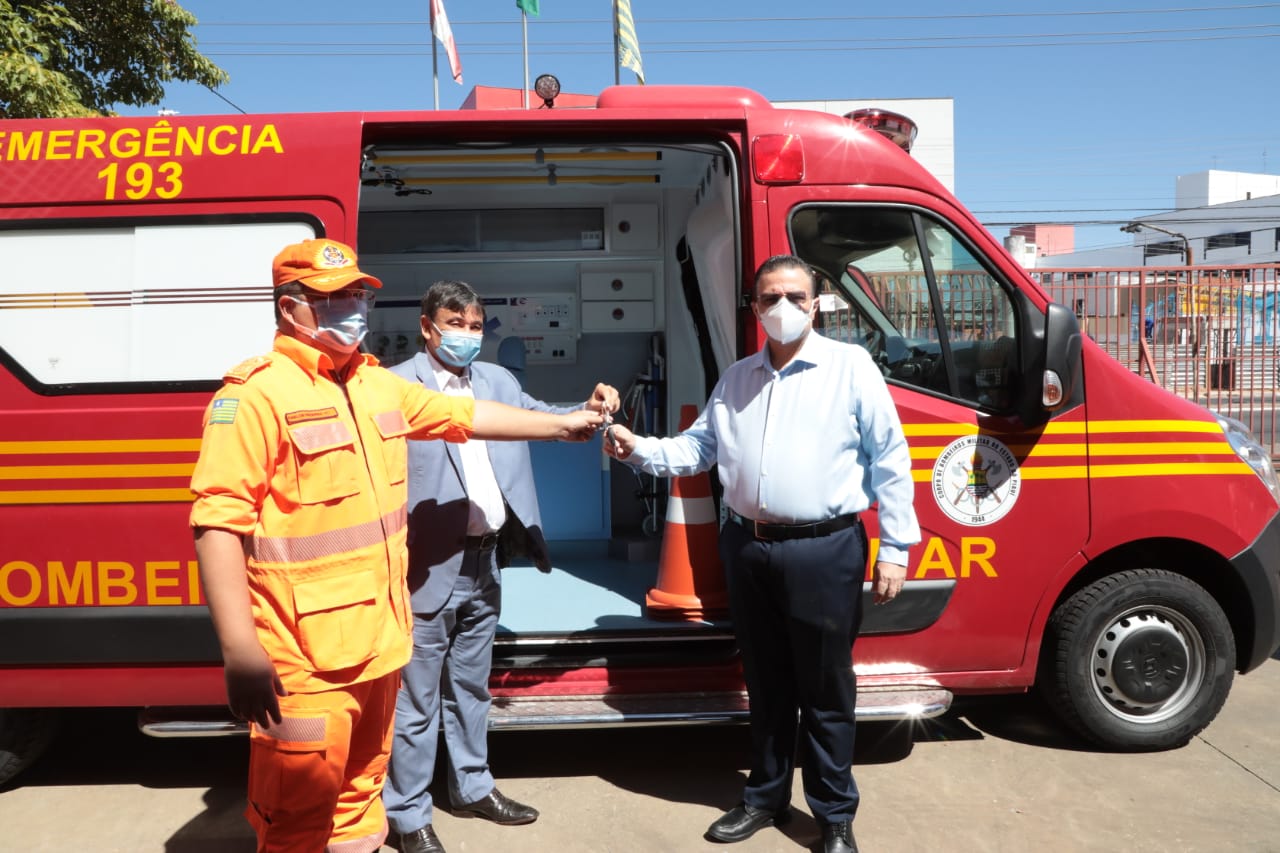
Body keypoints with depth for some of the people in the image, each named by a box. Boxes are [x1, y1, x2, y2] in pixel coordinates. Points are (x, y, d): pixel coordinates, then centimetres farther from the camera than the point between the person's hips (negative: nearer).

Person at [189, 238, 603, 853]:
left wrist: (561, 425, 30)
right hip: (304, 662, -7)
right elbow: (219, 522, -20)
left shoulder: (377, 383, 12)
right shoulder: (256, 395, -14)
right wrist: (239, 650, -25)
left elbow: (462, 414, 24)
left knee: (359, 800, 22)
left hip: (376, 645, 7)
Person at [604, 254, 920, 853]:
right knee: (766, 684, 18)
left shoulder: (851, 366, -3)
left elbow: (889, 460, -4)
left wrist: (894, 547, -6)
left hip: (823, 551, -4)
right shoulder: (736, 378, 13)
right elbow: (699, 447, 13)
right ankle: (765, 796, 35)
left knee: (825, 689, 7)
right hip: (748, 548, 5)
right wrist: (640, 450, -4)